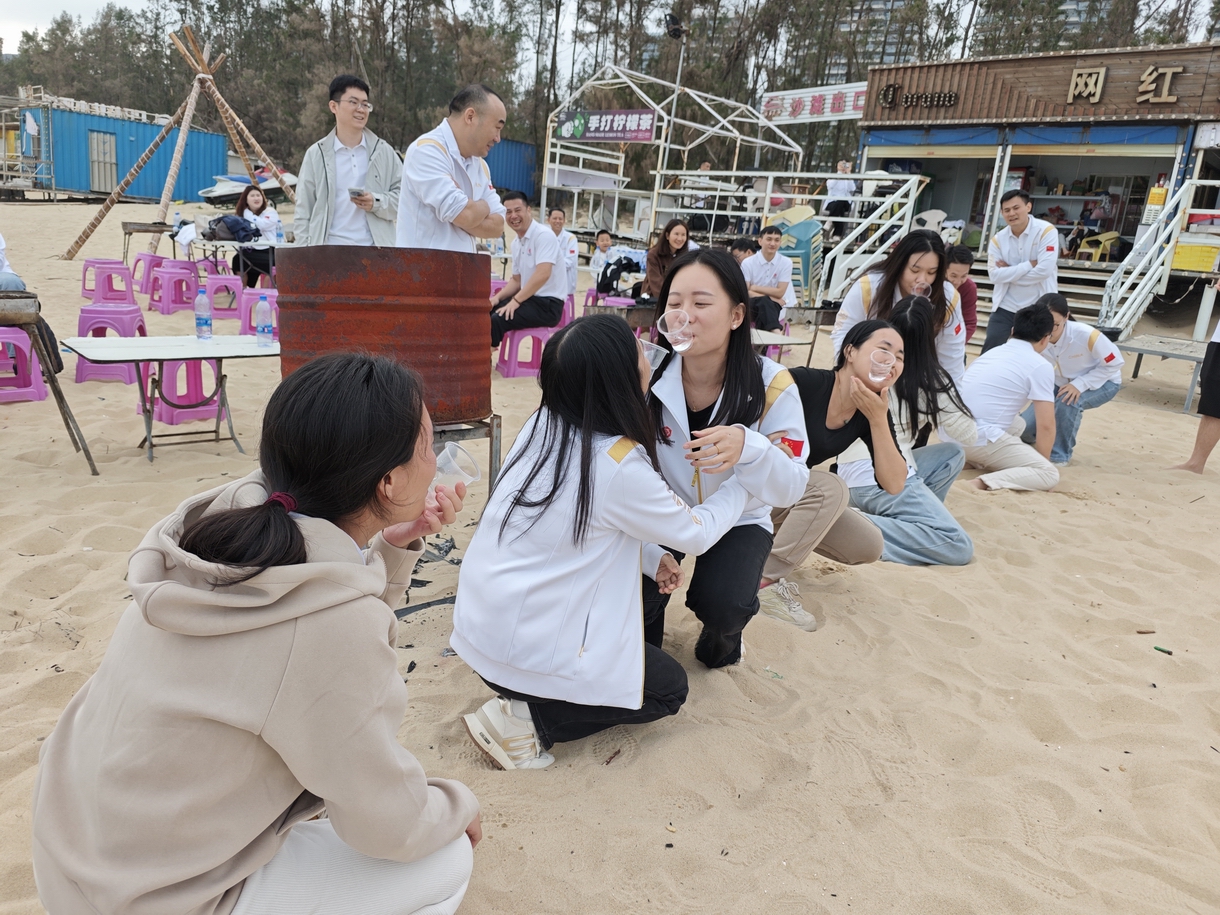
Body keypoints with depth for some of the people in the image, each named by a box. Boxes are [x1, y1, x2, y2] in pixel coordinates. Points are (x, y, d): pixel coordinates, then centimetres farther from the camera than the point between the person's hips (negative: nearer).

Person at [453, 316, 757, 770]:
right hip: (521, 652, -7)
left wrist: (651, 558, 6)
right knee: (669, 688, 13)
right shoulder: (619, 467, -24)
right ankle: (529, 718, 1)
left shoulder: (544, 426, -3)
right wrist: (745, 479, 9)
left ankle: (521, 699, 12)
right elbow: (697, 533, -7)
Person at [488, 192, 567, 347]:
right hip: (528, 299, 9)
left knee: (496, 319, -25)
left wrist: (516, 300, -23)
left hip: (547, 304, -9)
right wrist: (498, 297, 3)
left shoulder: (543, 235, -13)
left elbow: (543, 274, -25)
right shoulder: (516, 242, 12)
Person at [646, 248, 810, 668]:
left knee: (722, 603, -26)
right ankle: (644, 626, 16)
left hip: (737, 520, -1)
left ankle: (721, 635, 13)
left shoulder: (772, 386, -21)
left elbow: (791, 488, -20)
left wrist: (747, 448, -42)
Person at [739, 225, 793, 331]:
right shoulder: (748, 263, -6)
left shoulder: (786, 262, -3)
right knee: (764, 301, -36)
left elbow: (780, 293, -5)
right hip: (752, 305, -1)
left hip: (774, 307, 1)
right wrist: (771, 298, -16)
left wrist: (755, 288, -7)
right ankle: (775, 331, -50)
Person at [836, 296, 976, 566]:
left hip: (849, 477, 7)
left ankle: (910, 516, 6)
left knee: (953, 453, 22)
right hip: (885, 479, -7)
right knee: (960, 548, -7)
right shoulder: (930, 380, -4)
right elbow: (969, 435, 8)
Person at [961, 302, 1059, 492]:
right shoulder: (1040, 366, -2)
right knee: (1050, 474, 2)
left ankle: (985, 461, 10)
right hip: (980, 437, -8)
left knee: (1018, 423, 33)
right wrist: (1041, 462, 15)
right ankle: (982, 483, -19)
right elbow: (1046, 426, -3)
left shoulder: (992, 352, 20)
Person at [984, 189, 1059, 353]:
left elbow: (1045, 270, -21)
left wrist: (1009, 272, -15)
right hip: (1006, 306, 2)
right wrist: (1030, 265, -19)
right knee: (990, 350, 1)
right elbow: (995, 275, -13)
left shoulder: (1046, 231, -11)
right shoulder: (998, 239, -1)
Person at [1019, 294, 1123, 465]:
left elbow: (1115, 364, -21)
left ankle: (1060, 455, -14)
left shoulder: (1087, 335, -35)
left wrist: (1079, 385, -32)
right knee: (1025, 428, -8)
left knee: (1067, 402, -36)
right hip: (1061, 384, 4)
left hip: (1103, 382, -4)